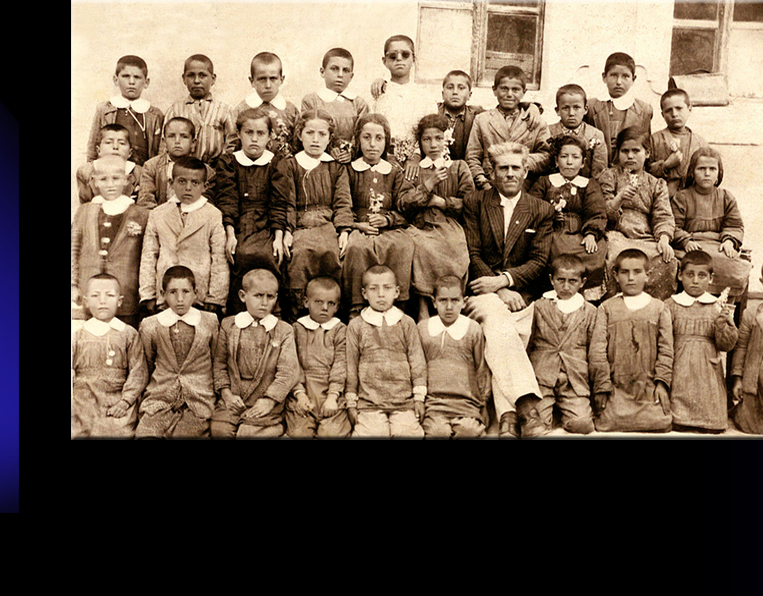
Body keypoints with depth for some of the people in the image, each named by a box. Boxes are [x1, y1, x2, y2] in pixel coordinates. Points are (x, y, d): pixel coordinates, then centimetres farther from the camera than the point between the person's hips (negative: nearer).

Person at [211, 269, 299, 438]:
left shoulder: (284, 331, 3)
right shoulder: (228, 325, 7)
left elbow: (288, 372, -3)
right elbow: (219, 363, 7)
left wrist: (269, 400, -12)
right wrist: (226, 393, -4)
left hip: (264, 407, -1)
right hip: (231, 404, 2)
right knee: (220, 430, -14)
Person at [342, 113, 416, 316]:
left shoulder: (394, 173, 20)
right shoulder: (349, 171, 16)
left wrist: (387, 219, -9)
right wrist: (356, 223, -11)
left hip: (390, 229, 1)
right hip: (358, 229, -1)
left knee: (403, 246, -34)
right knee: (356, 247, -38)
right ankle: (356, 307, -32)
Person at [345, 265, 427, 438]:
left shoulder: (407, 324, 9)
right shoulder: (356, 326, 7)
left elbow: (417, 362, 9)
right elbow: (351, 366, 9)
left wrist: (419, 397, 4)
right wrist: (351, 403, 6)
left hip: (404, 401, 1)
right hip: (369, 402, 0)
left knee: (409, 432, -9)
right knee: (370, 433, -13)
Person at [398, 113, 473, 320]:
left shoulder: (459, 168, 19)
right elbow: (403, 206, 8)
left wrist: (440, 202, -1)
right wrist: (428, 185, 0)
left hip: (449, 227, 0)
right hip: (420, 227, 1)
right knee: (419, 246, -35)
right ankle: (423, 309, -30)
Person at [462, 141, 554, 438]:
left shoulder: (542, 211, 15)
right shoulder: (474, 203, 13)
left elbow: (539, 261, 5)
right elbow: (473, 254, 3)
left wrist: (504, 280, -11)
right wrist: (499, 290, -10)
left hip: (521, 294, 2)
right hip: (484, 291, -2)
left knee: (500, 344, -26)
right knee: (497, 322, -34)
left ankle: (507, 415, -36)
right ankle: (527, 405, -44)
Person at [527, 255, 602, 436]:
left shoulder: (589, 311, 13)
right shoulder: (538, 307, 10)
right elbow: (526, 345, 14)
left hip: (575, 380, 1)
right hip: (542, 377, -1)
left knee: (582, 424, -19)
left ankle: (565, 412, 11)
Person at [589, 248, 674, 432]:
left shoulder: (659, 308, 10)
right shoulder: (607, 308, 8)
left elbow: (666, 349, 6)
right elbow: (597, 349, 1)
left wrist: (662, 382, -3)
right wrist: (602, 384, -5)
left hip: (650, 389, 1)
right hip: (616, 388, 0)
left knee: (659, 424, -10)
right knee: (607, 425, -10)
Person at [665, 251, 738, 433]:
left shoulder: (719, 307, 6)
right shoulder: (670, 306, 3)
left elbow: (728, 345, 4)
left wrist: (722, 326, -13)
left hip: (709, 375, 1)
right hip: (680, 375, -1)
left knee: (713, 428, 1)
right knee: (677, 425, -3)